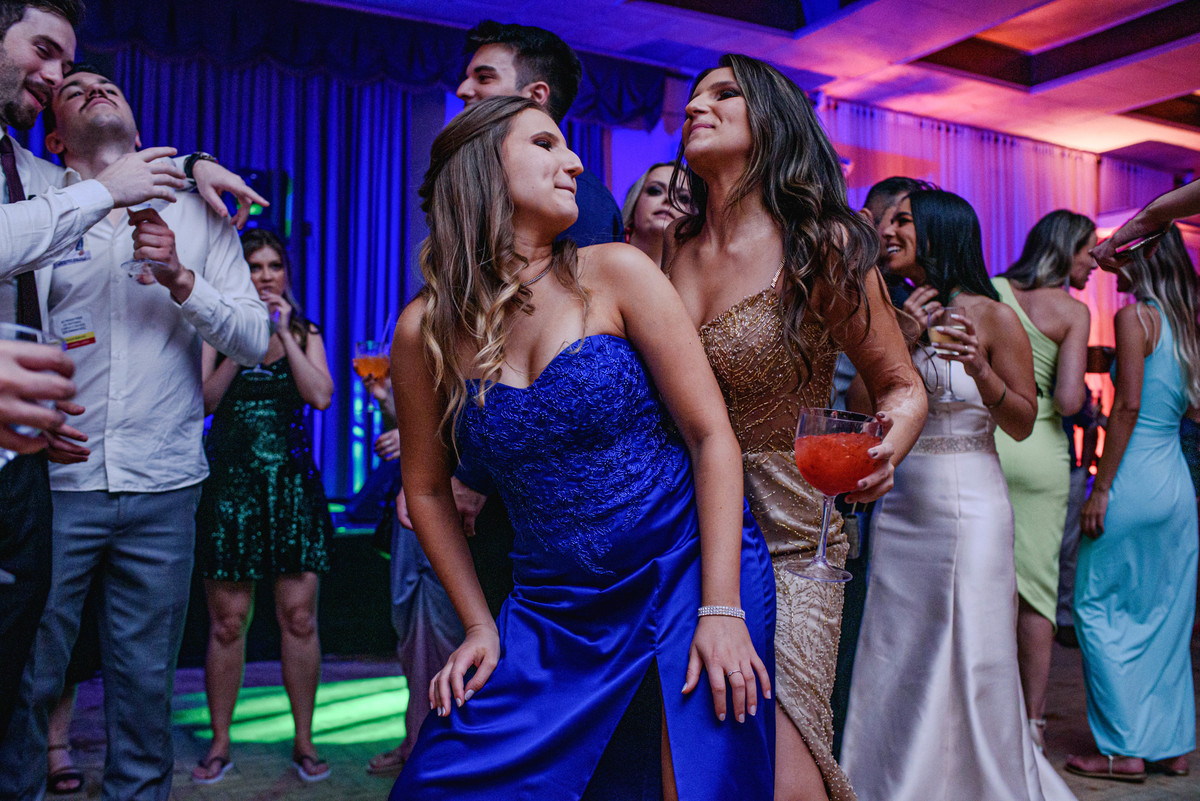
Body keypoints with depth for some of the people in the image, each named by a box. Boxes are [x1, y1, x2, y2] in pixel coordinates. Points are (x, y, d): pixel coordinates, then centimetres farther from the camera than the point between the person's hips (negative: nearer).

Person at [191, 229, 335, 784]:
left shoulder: (305, 332, 11)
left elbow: (321, 396, -4)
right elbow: (203, 401, -4)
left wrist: (284, 334, -6)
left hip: (292, 482, 1)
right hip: (229, 481, -1)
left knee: (298, 615, 1)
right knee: (227, 620, 2)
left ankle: (303, 740, 13)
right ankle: (220, 743, 18)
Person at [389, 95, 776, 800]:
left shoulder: (615, 273, -7)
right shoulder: (425, 330, -2)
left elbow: (712, 435, -8)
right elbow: (427, 490, 10)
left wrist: (723, 609, -13)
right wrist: (480, 625, 7)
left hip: (691, 570, -1)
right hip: (555, 607, 2)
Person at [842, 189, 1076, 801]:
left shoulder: (991, 316, -4)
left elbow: (1023, 423, -4)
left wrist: (980, 369, -18)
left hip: (969, 507, -5)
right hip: (899, 506, 5)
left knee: (972, 665, 2)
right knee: (896, 663, 11)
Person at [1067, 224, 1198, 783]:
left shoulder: (1133, 316, -10)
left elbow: (1128, 405, -16)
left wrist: (1101, 487, -14)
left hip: (1134, 481, -8)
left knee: (1100, 609, 3)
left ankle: (1126, 749, 7)